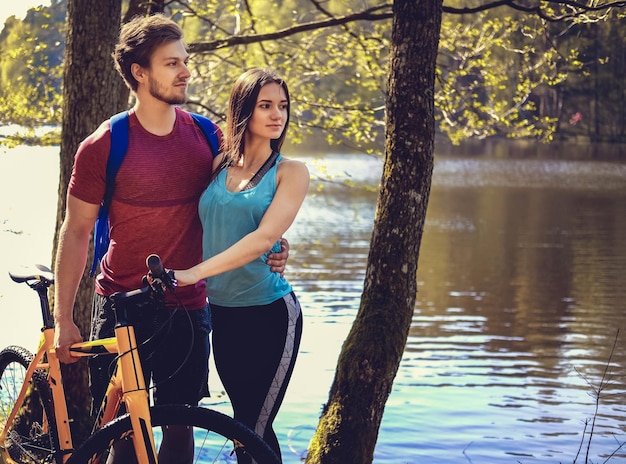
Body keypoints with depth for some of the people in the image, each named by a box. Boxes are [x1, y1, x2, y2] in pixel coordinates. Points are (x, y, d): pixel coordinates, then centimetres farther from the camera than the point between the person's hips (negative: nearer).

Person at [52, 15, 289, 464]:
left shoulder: (206, 136, 1)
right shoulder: (103, 146, -8)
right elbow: (76, 232, -3)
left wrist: (269, 248, -4)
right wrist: (63, 319, -5)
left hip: (187, 309, 3)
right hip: (121, 309, -3)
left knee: (180, 424, 8)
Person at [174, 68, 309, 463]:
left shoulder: (291, 172, -6)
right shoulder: (218, 165, 6)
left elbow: (263, 239, -19)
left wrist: (196, 272, -26)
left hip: (269, 315, -4)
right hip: (223, 312, 5)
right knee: (243, 424, 14)